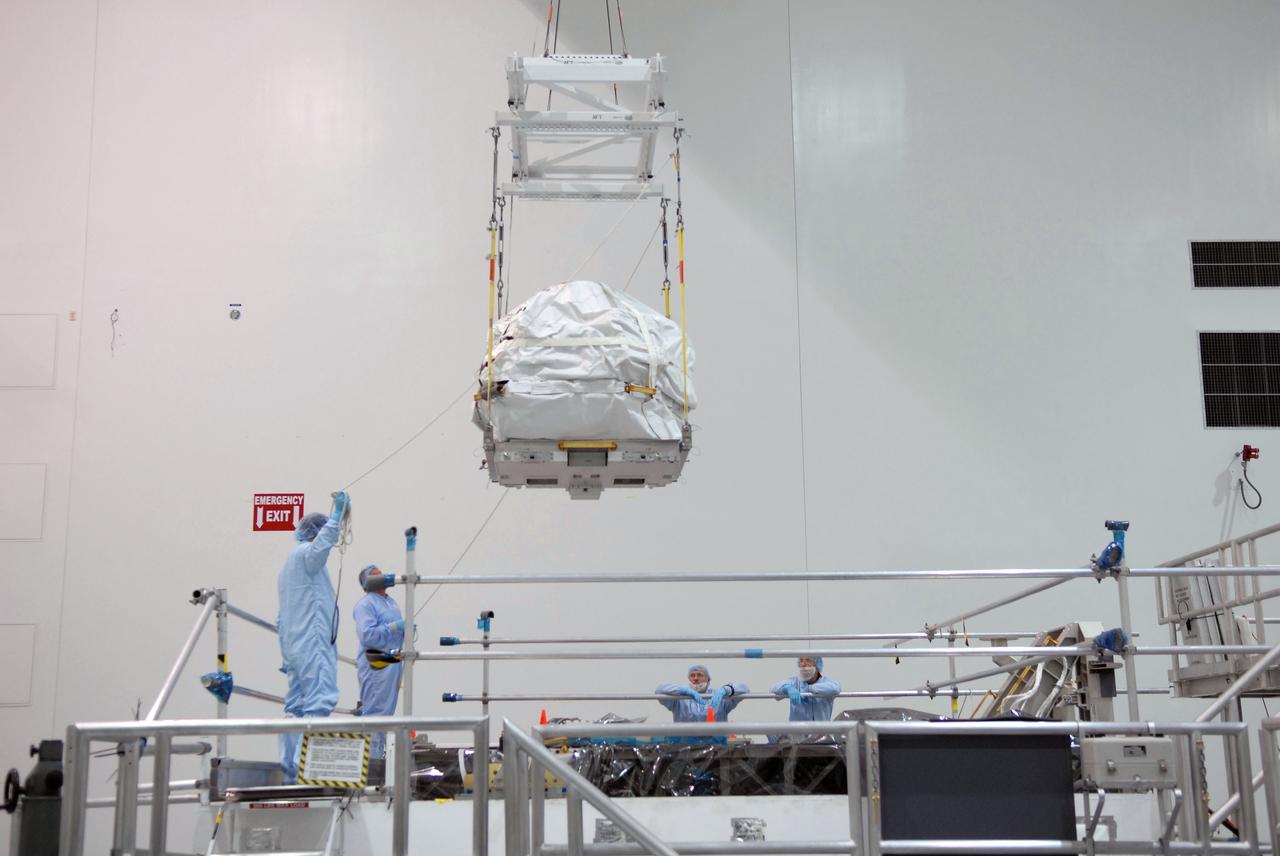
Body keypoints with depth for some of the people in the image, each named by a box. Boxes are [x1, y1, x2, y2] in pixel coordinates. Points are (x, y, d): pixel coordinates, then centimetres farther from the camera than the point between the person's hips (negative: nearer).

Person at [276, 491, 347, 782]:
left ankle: (290, 770, 10)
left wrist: (287, 654, 27)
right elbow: (323, 544, -32)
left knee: (296, 705, 9)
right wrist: (337, 515, -36)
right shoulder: (305, 554, -4)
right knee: (320, 700, -15)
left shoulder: (289, 563, 25)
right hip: (313, 643, -10)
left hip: (295, 645, 10)